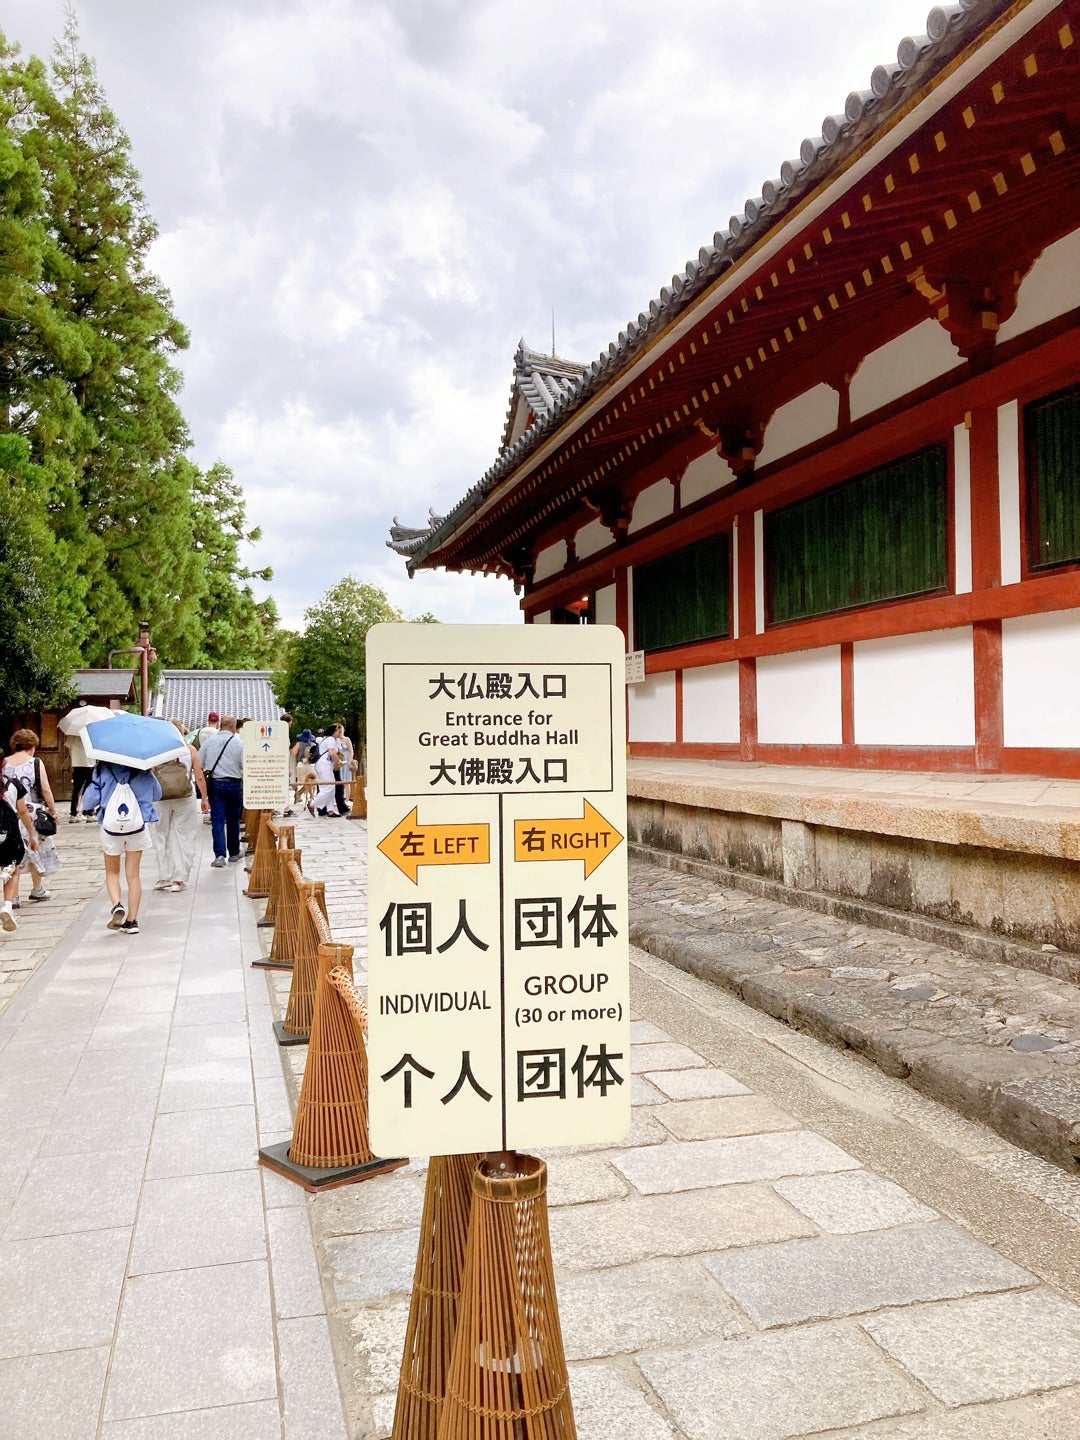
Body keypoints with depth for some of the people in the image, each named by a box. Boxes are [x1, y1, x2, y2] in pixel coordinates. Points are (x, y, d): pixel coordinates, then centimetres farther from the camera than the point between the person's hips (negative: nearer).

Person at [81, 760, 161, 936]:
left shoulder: (101, 769, -4)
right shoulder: (143, 769, 0)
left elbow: (89, 801, -5)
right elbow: (157, 795, 11)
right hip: (139, 826, 1)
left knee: (112, 872, 16)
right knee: (133, 874, 9)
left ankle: (117, 906, -9)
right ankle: (132, 920, 8)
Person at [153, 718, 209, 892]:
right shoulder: (190, 750, -1)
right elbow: (199, 777, -2)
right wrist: (204, 798, 8)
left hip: (162, 800, 1)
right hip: (185, 799, -1)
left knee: (162, 836, 13)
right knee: (183, 837, 5)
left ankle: (163, 877, 13)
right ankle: (179, 879, 2)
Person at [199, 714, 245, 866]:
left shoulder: (209, 741, 2)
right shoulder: (238, 742, -6)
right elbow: (245, 766, -9)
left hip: (214, 784, 1)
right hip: (234, 784, -1)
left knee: (217, 820, 0)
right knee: (233, 820, 14)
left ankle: (220, 854, -13)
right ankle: (234, 853, 26)